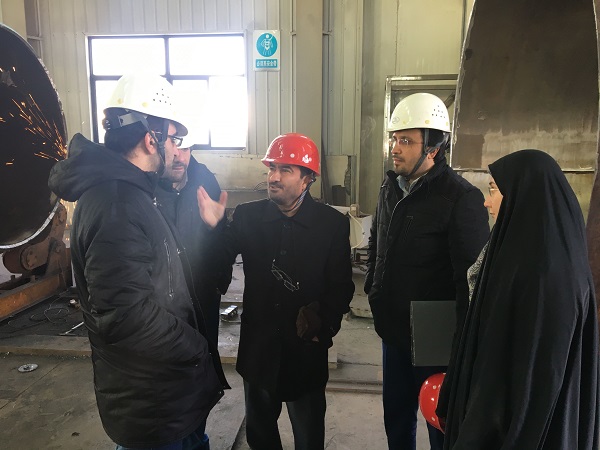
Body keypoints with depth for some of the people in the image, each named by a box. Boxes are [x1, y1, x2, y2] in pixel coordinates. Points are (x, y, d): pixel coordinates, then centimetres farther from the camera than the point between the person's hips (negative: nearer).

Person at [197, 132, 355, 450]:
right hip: (257, 348, 2)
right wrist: (212, 227, -26)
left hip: (307, 350, -1)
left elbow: (341, 287, -6)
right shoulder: (247, 215, -4)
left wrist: (324, 325, -19)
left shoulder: (333, 224, -8)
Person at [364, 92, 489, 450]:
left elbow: (473, 275, -18)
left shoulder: (462, 198, -18)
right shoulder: (391, 188, 5)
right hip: (393, 330, 7)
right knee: (396, 417, 22)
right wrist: (374, 287, 14)